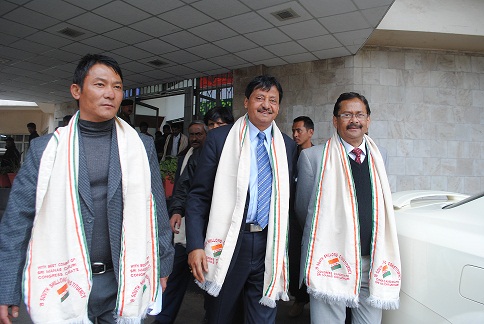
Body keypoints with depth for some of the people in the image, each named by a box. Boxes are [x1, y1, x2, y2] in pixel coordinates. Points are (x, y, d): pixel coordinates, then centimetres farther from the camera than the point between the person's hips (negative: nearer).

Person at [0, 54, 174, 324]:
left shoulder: (141, 146, 0)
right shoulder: (47, 148, -2)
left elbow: (156, 209, 3)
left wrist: (162, 266, 6)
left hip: (124, 280, 1)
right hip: (62, 283, 0)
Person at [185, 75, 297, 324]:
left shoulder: (288, 146, 6)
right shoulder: (219, 138, -2)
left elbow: (288, 197, 11)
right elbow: (198, 195, -4)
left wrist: (286, 246, 7)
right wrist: (195, 245, -11)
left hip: (270, 245, 2)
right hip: (227, 244, -2)